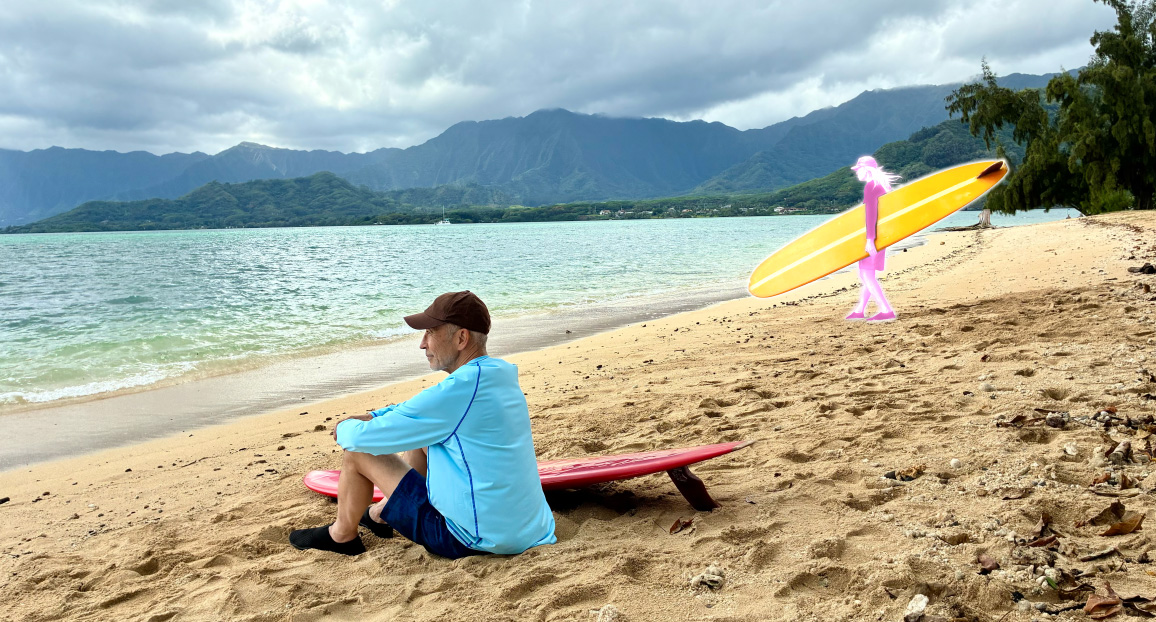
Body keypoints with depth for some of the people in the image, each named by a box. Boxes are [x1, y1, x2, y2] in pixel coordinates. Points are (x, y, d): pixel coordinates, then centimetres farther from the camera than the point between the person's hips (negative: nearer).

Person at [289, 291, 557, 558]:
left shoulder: (459, 390, -26)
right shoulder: (500, 373, 2)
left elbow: (364, 437, -18)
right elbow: (424, 408, 21)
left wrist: (345, 428, 4)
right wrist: (373, 416, 11)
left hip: (473, 540, -9)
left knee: (357, 452, 1)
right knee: (420, 432, 23)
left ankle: (342, 535, 26)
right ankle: (381, 513, 38)